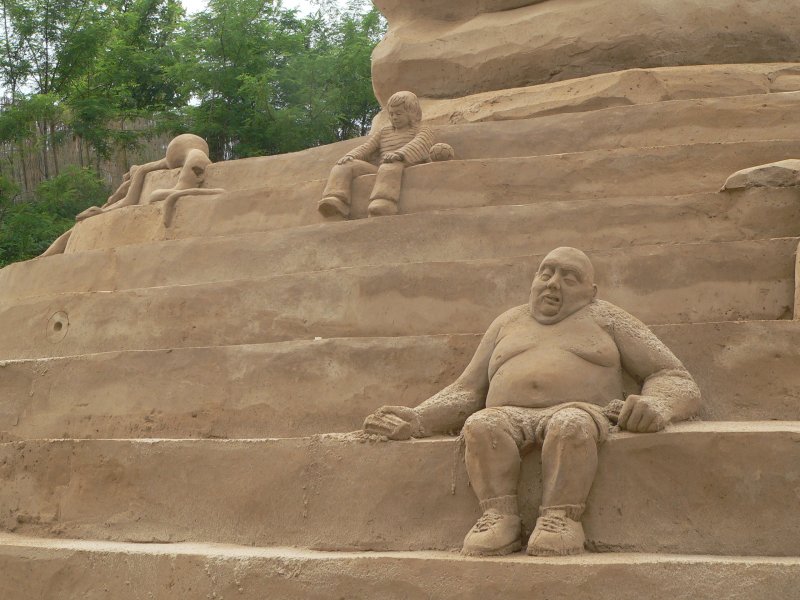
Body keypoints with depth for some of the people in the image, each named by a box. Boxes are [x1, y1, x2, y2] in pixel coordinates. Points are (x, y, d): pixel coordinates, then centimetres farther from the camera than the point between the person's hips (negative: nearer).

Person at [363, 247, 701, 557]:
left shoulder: (605, 318, 19)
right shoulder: (509, 323, 27)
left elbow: (676, 380, 11)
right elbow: (466, 393, 24)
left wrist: (655, 405, -15)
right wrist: (418, 421, 4)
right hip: (509, 415, 3)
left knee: (570, 424, -38)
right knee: (482, 424, -32)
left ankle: (560, 517, -36)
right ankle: (500, 515, -33)